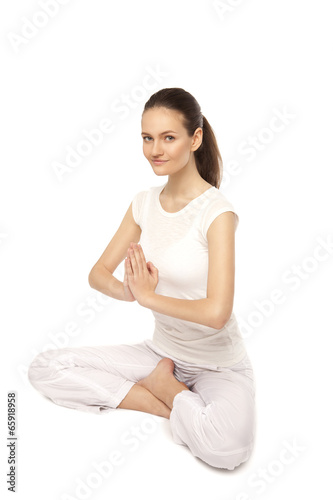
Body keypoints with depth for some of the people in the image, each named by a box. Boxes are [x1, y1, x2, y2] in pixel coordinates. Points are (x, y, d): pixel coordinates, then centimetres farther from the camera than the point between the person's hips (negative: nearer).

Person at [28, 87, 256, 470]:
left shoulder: (217, 212, -20)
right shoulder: (144, 202, 0)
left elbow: (216, 312, -28)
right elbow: (99, 273, 3)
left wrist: (146, 295, -15)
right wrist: (128, 291, -20)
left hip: (219, 365, -5)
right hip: (161, 350, 6)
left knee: (225, 445, -36)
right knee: (45, 368, -7)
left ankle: (160, 385, -5)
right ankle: (175, 404, -7)